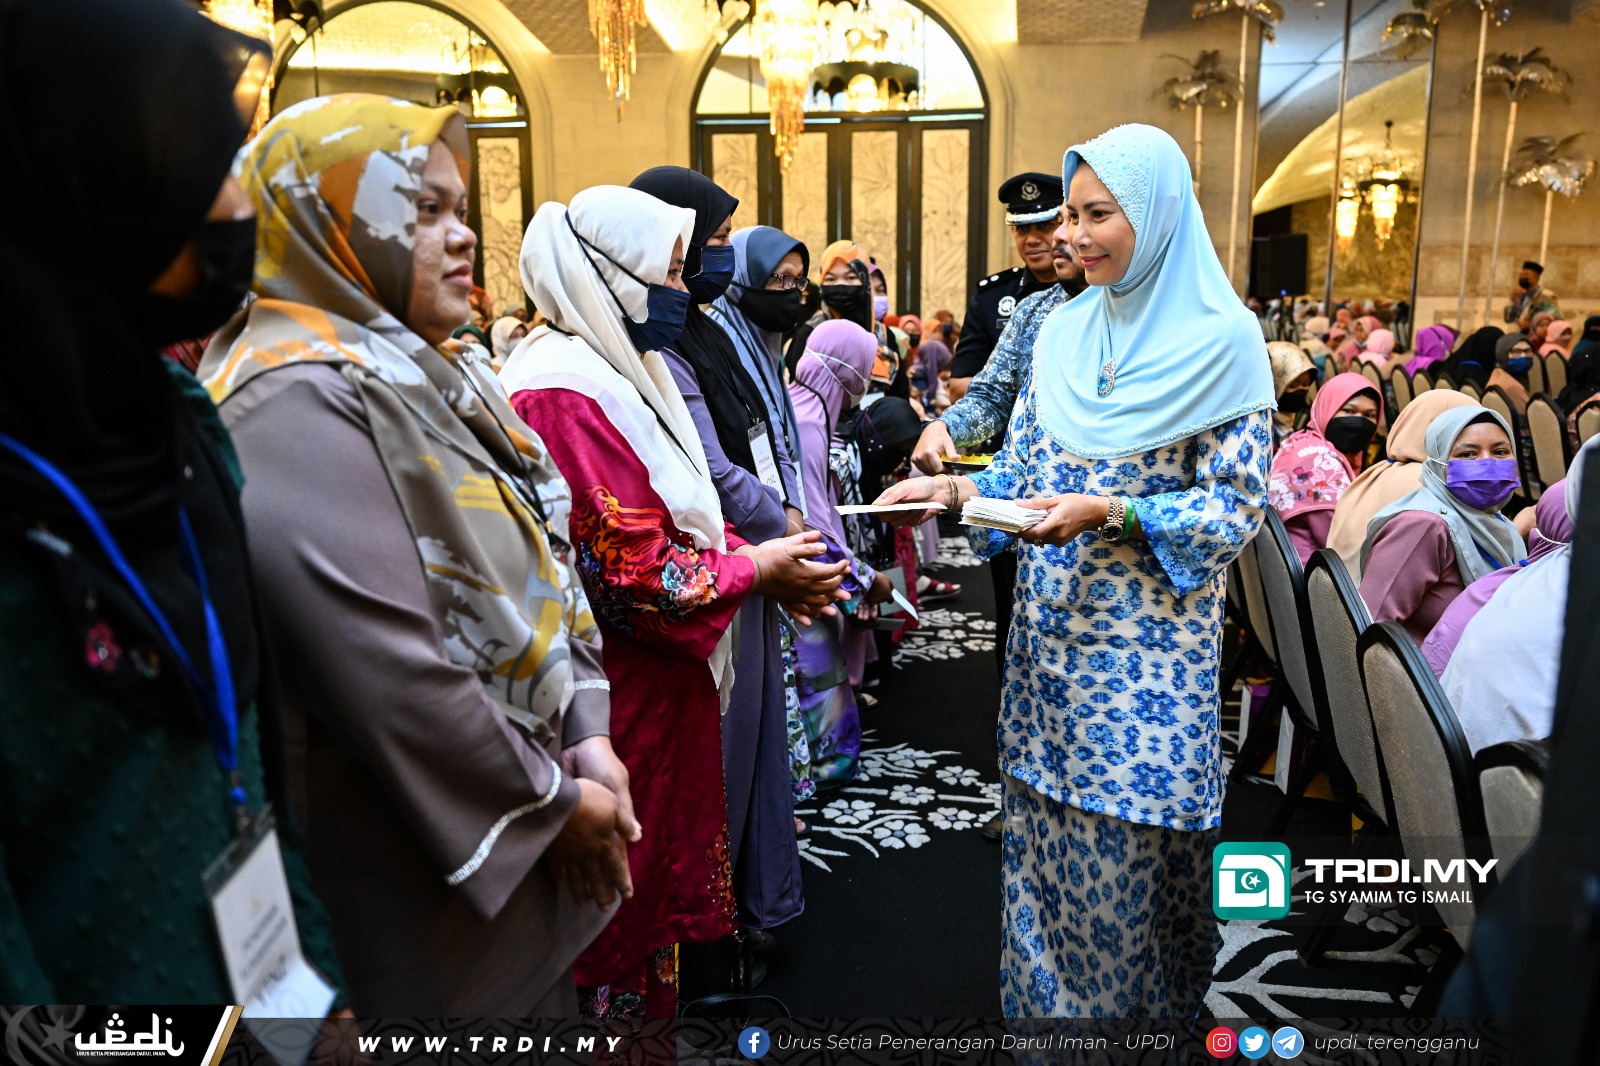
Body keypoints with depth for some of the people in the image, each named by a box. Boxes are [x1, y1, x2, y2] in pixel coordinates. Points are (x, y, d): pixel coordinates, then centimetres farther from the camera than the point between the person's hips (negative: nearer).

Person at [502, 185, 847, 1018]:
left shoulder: (622, 367, 10)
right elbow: (629, 571, -24)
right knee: (622, 887, 9)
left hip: (657, 677, 10)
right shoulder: (565, 395, -21)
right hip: (618, 691, -10)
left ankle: (649, 996, 39)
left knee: (659, 873, 22)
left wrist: (762, 560, -1)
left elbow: (679, 512, 13)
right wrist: (756, 568, -11)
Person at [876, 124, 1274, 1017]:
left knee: (1125, 854, 6)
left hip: (1148, 652, -5)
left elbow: (1237, 510, -10)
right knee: (1045, 841, 13)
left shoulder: (1222, 342, -8)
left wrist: (1107, 515, -21)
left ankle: (1136, 1001, 30)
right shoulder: (1063, 331, 8)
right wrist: (956, 490, -7)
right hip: (1050, 636, 5)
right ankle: (1042, 996, 33)